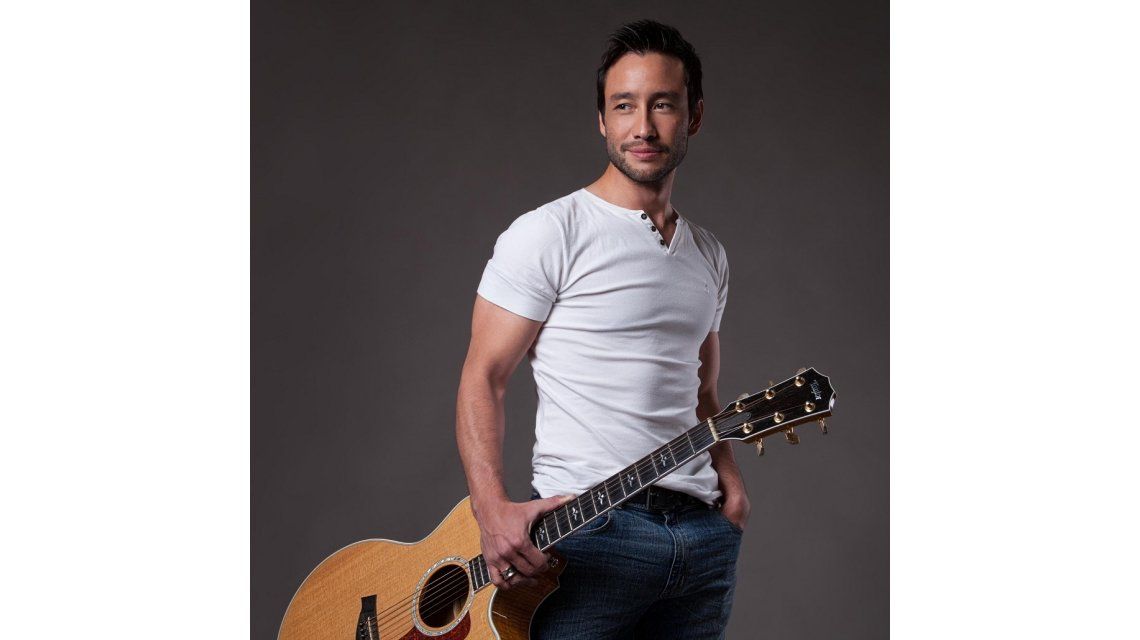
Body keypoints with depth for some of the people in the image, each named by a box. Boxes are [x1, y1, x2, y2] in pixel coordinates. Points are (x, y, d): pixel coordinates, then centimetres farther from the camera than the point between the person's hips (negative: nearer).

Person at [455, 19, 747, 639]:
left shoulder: (709, 255, 15)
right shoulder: (548, 235, -5)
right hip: (589, 528, -6)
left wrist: (728, 478, 5)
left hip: (704, 534, 6)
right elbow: (483, 378, -7)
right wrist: (492, 510, -21)